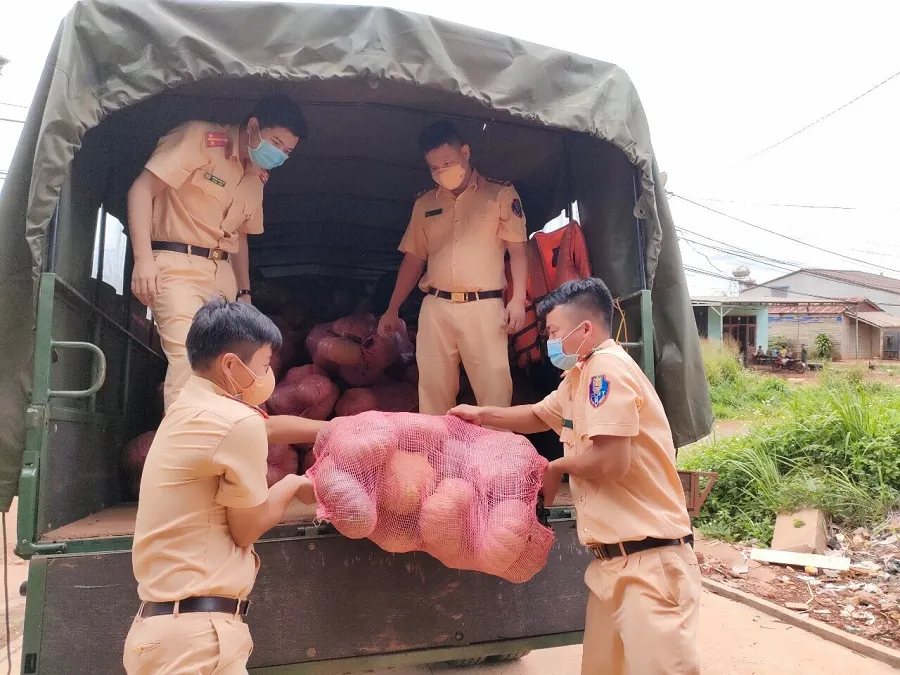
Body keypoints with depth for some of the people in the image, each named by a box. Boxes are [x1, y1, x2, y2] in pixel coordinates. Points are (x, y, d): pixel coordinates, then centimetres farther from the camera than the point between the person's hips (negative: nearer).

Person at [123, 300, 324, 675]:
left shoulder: (192, 407, 8)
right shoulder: (237, 421, -20)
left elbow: (270, 426, 24)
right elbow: (247, 530, -10)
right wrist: (293, 485, 6)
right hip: (194, 634, -9)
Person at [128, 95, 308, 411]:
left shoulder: (257, 178, 15)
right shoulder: (199, 138, -6)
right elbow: (142, 189, -12)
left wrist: (244, 292, 19)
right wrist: (143, 257, -21)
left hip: (222, 272, 7)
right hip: (177, 264, -7)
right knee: (189, 358, -19)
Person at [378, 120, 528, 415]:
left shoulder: (501, 193, 5)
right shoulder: (424, 203, 16)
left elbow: (518, 250, 2)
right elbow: (413, 259, 19)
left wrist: (518, 300, -10)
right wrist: (392, 310, 16)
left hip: (483, 306, -3)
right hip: (435, 307, 4)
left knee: (494, 387, -5)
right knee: (432, 388, 4)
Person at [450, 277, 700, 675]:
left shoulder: (607, 367, -16)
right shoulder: (580, 376, 15)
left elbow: (612, 460, -25)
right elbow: (539, 416, 33)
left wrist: (557, 467, -7)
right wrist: (482, 415, 24)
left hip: (648, 557, -10)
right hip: (614, 557, 10)